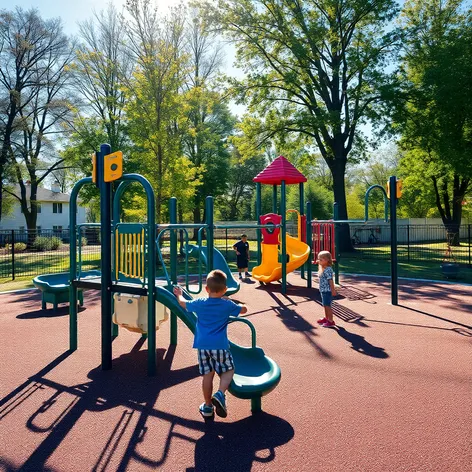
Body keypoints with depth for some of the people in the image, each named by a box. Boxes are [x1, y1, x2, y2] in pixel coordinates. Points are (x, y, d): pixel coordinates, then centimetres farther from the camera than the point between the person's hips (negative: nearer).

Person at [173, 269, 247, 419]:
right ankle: (220, 394, -10)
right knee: (228, 370, 12)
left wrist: (179, 294, 42)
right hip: (220, 345, -2)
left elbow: (183, 303, 22)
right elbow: (243, 310, 18)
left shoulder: (200, 303, 5)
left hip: (202, 345, 2)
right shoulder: (227, 305, 1)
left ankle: (208, 406, 19)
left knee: (207, 374, 10)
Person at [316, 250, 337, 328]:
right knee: (325, 305, 20)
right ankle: (326, 318, 36)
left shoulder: (328, 270, -20)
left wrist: (333, 290, -22)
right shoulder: (322, 269, 9)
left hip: (327, 291, -10)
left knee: (327, 305, -4)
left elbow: (330, 280, -22)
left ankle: (331, 321, 4)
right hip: (323, 290, 10)